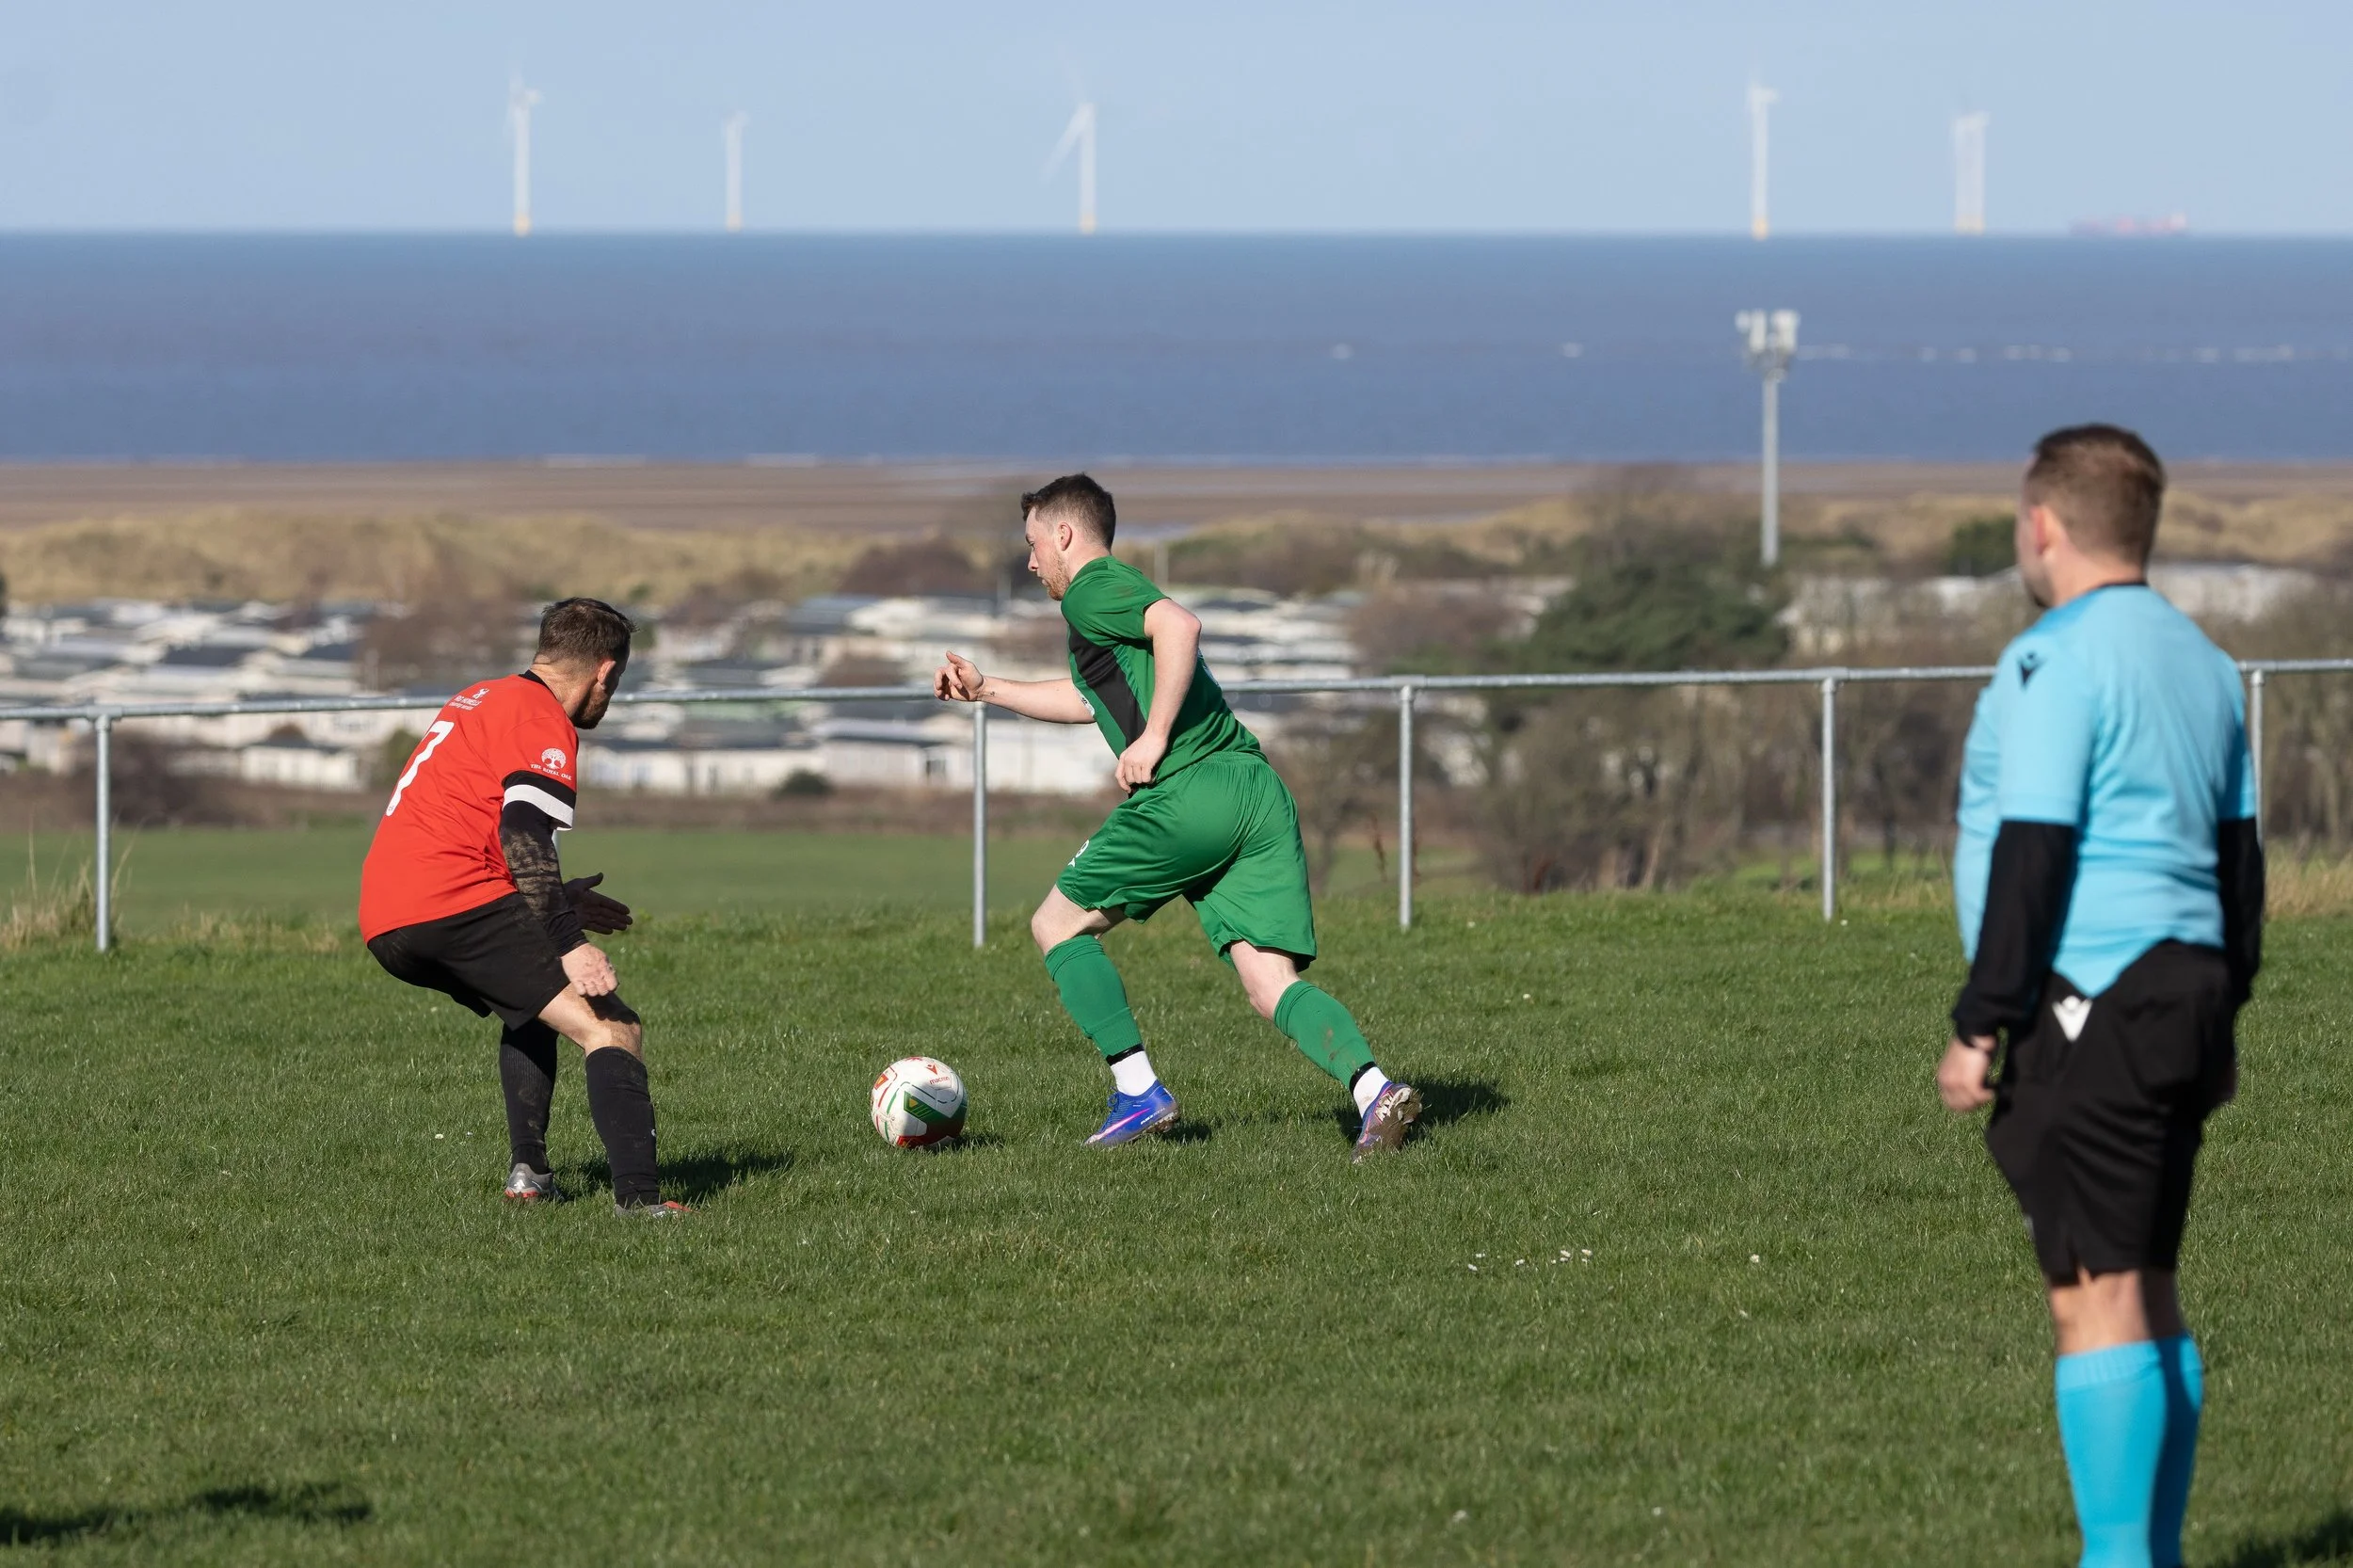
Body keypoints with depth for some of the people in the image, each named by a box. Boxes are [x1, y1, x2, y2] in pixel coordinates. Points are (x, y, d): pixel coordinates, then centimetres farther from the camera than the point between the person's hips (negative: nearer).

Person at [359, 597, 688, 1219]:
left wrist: (557, 903, 37)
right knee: (610, 1026, -11)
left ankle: (527, 1171, 20)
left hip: (383, 924, 9)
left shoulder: (479, 700, 26)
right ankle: (637, 1196, -29)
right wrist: (570, 944, -18)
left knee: (532, 1005, 32)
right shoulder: (544, 724, -3)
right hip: (455, 905, -9)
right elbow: (522, 836, -17)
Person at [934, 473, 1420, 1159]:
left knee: (1057, 923, 11)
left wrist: (1154, 737, -16)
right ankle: (1372, 1089, -27)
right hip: (1260, 789, 8)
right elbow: (1089, 697, 48)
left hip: (1188, 791, -8)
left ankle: (1139, 1091, 3)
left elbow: (1179, 626, -18)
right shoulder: (1121, 593, 31)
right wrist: (986, 689, 52)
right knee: (1272, 985, -2)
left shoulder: (1091, 589, 2)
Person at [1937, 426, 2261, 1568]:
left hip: (2088, 1007, -9)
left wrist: (1979, 1028, -15)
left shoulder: (2055, 661, -13)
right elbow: (2238, 848, 18)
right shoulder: (2199, 661, 15)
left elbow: (2030, 857, -18)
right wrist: (2220, 1017, 23)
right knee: (2146, 1292, 14)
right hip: (2185, 992, 9)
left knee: (2095, 1297, -10)